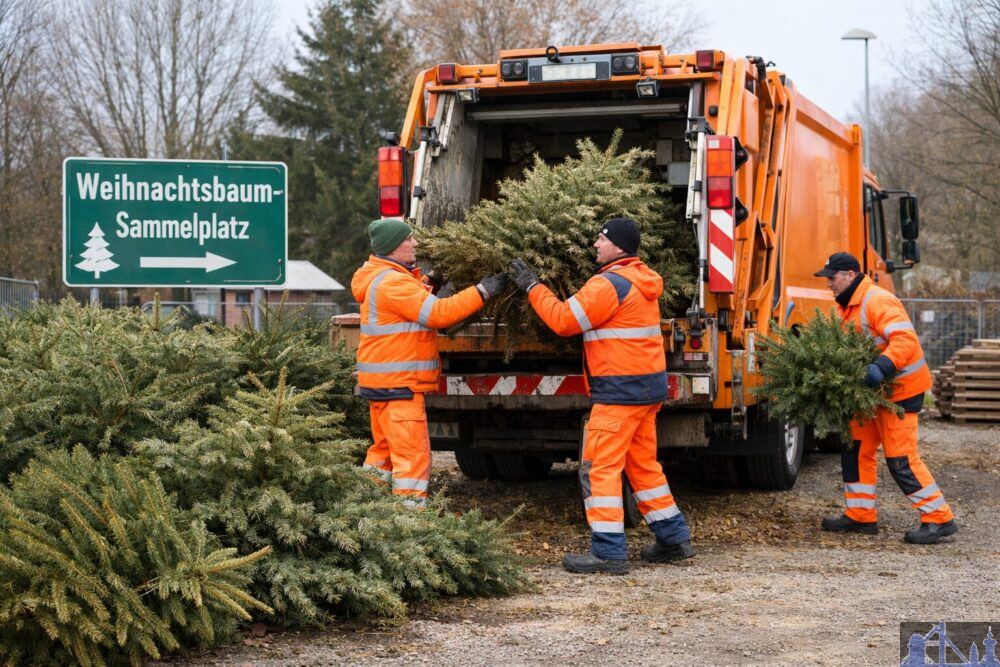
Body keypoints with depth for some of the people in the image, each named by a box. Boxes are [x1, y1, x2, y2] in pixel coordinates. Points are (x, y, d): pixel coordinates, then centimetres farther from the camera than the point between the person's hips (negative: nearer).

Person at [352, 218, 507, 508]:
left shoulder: (385, 278, 16)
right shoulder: (392, 283, -18)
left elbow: (420, 307, 24)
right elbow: (438, 313, -23)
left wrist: (427, 285, 8)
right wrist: (482, 291, -21)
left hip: (383, 383, 11)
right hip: (397, 385, -11)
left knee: (385, 450, 18)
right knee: (413, 456, -11)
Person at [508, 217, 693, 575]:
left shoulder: (609, 284, -16)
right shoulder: (642, 280, 15)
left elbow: (563, 320, -14)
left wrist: (533, 287, -4)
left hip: (620, 390, -10)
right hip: (648, 386, 10)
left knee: (599, 467, -6)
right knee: (643, 464, 19)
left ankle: (608, 552, -7)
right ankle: (674, 539, 24)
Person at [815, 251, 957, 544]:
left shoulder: (878, 301, -20)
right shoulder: (849, 306, 13)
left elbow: (905, 339, -31)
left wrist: (881, 367, -43)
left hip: (900, 388, -10)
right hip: (874, 389, 10)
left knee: (900, 458, -10)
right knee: (857, 448, 11)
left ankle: (939, 518, -1)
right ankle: (861, 516, 19)